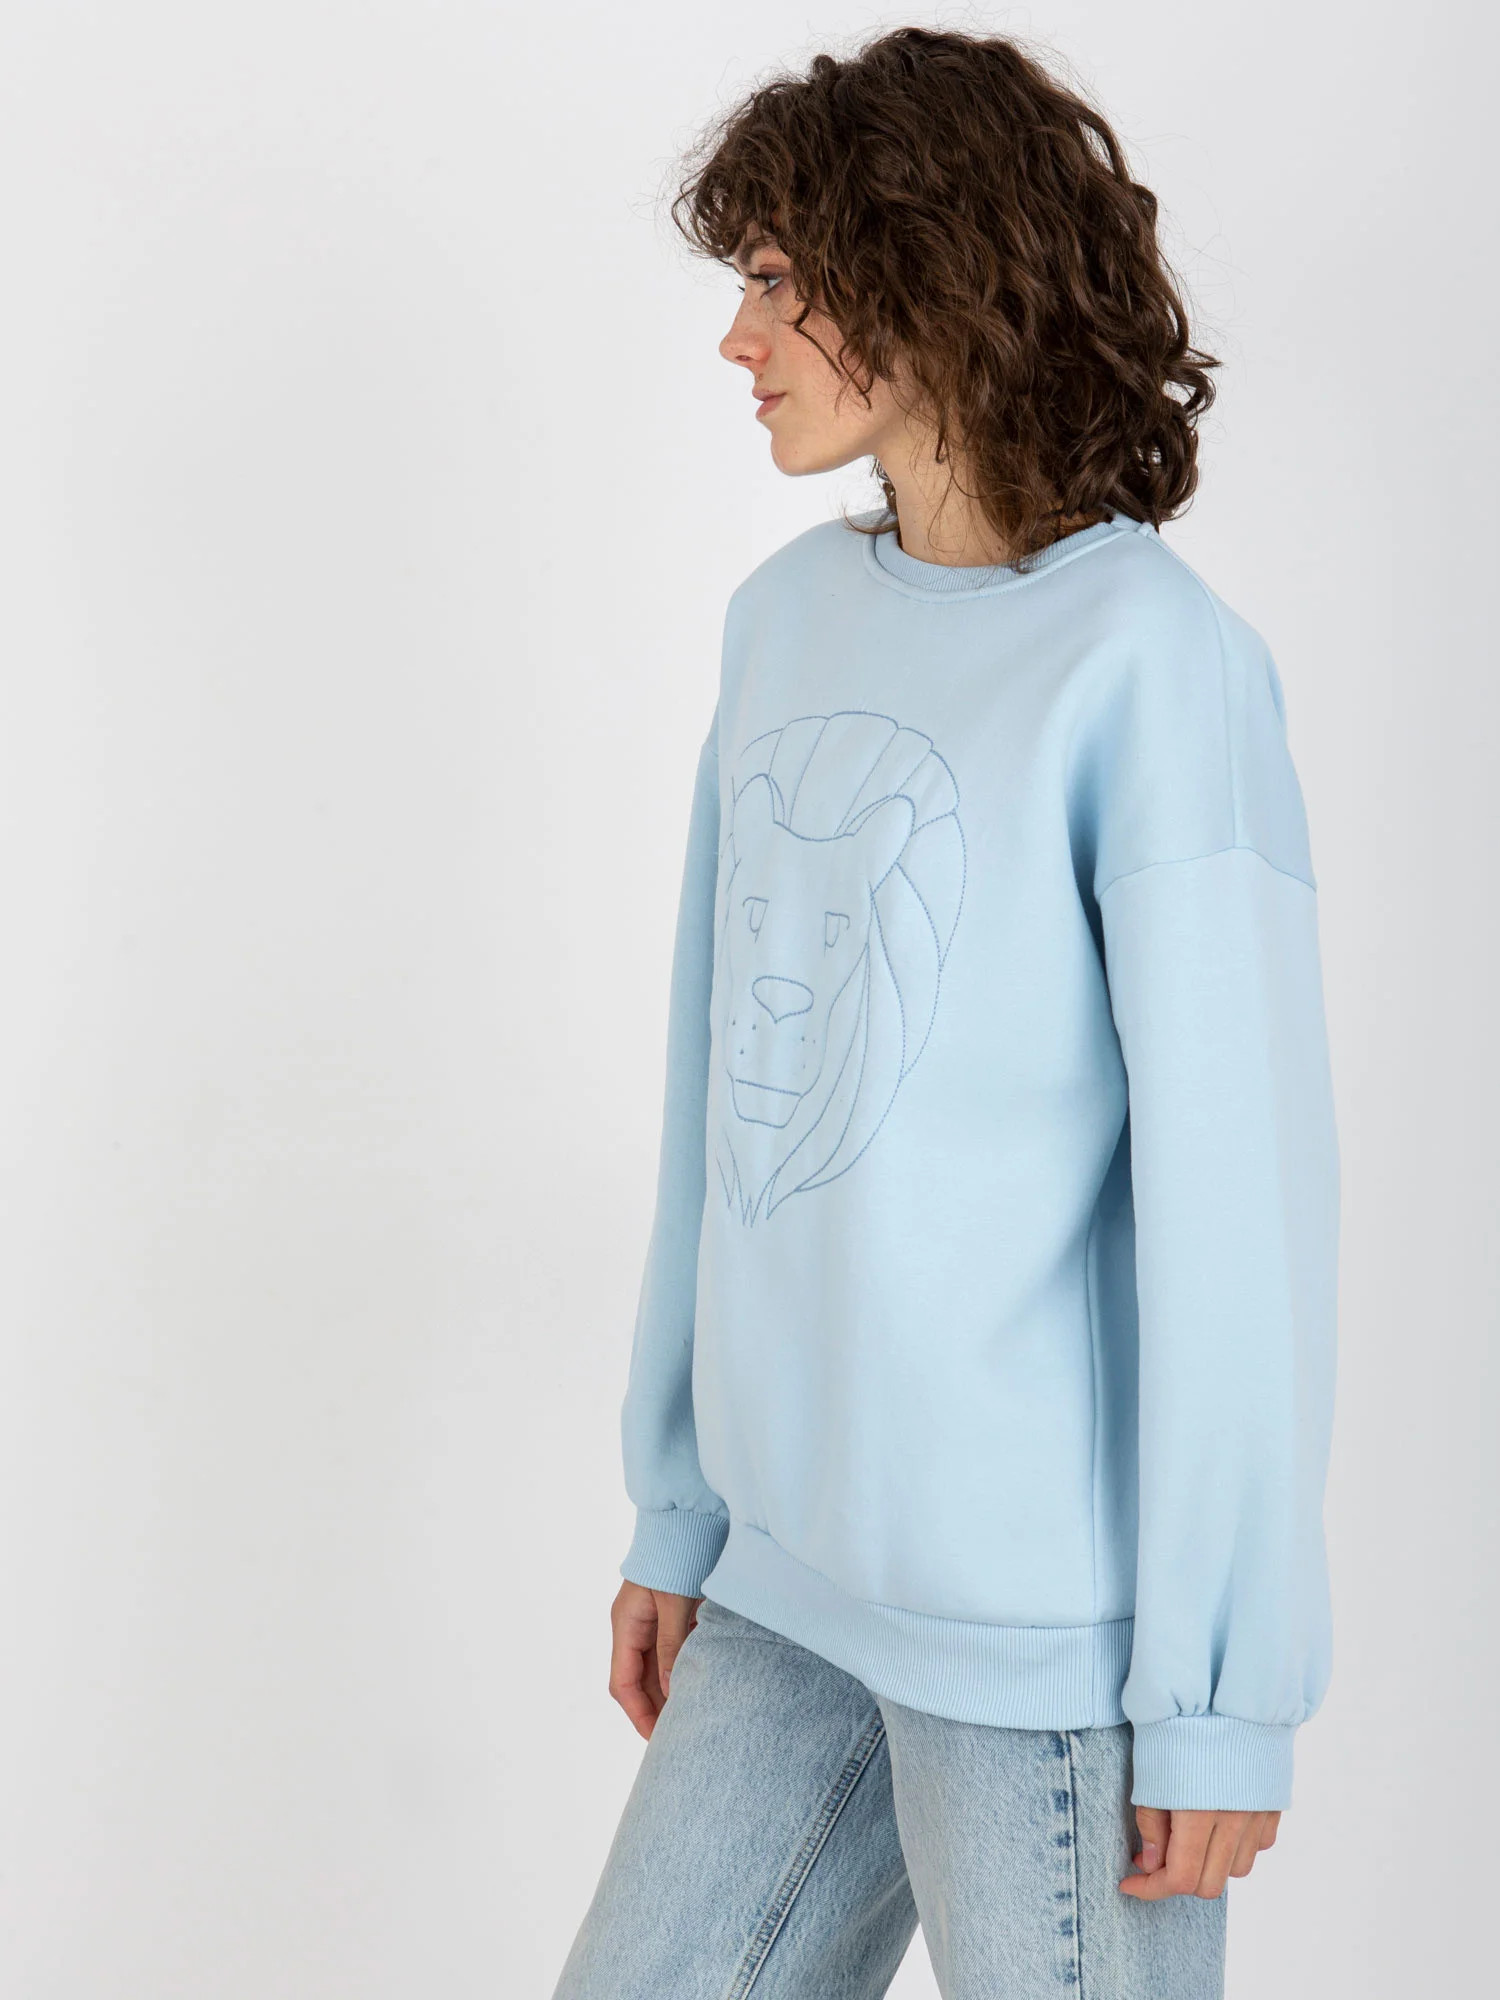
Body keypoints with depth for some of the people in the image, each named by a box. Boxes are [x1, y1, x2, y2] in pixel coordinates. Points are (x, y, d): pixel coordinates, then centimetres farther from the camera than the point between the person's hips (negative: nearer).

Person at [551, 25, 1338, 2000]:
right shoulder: (787, 619, 8)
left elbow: (1240, 1196, -14)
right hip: (794, 1582, 7)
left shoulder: (1148, 658, -13)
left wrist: (1225, 1690, -12)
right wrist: (679, 1506, 14)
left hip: (1050, 1622, -6)